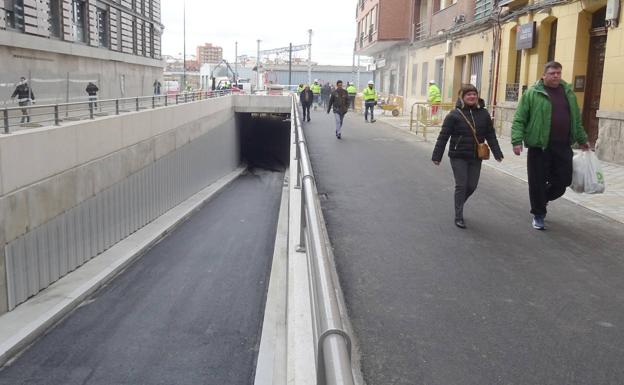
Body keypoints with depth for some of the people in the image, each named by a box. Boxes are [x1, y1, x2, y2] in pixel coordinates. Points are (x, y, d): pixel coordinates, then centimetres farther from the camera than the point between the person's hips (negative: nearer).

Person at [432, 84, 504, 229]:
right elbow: (443, 136, -7)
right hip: (458, 157, -3)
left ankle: (459, 204, 36)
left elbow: (491, 135, 7)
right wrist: (437, 155, -9)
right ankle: (458, 217, 9)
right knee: (461, 185, -2)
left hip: (475, 157, 4)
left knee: (472, 186, 7)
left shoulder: (484, 114, 3)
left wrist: (497, 153, 2)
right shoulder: (454, 114, -7)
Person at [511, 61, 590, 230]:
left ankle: (542, 200, 33)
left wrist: (582, 139, 23)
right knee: (538, 183, 2)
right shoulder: (532, 93, -4)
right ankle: (538, 215, 19)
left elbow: (576, 119, 21)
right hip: (539, 146, -4)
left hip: (563, 147, 4)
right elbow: (519, 120, -6)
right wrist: (517, 140, -15)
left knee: (563, 181, 6)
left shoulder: (568, 92, 11)